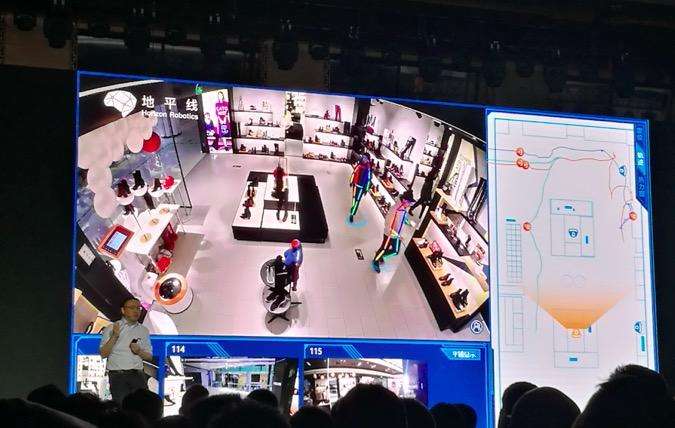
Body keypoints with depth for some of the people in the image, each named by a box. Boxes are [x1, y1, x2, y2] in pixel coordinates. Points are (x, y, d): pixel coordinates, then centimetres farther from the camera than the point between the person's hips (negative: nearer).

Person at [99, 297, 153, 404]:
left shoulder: (143, 330, 16)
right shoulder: (111, 328, 5)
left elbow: (149, 357, 17)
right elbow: (103, 354, -3)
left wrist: (139, 352, -3)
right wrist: (115, 336, -14)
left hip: (137, 375, 3)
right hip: (118, 375, -3)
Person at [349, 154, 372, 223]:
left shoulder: (368, 169, -14)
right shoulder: (359, 166, -2)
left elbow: (369, 179, -8)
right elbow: (354, 173, 11)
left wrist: (366, 189, -5)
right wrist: (351, 181, 15)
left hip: (361, 187, -4)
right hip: (355, 184, 4)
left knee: (357, 200, -4)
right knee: (354, 198, 16)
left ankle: (352, 214, -3)